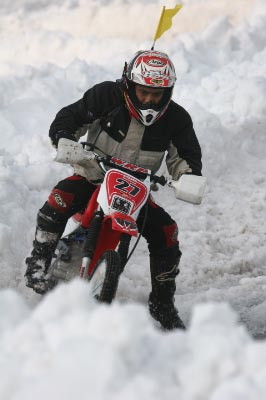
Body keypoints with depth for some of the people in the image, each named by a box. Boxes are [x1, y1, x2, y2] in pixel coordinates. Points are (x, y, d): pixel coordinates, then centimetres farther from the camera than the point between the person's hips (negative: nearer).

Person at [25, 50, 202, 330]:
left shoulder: (176, 119, -9)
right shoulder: (107, 96, -16)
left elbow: (185, 156, 0)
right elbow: (68, 118, -12)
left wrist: (190, 178, -23)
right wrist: (66, 141, -34)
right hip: (92, 177, -2)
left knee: (166, 232, -15)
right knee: (60, 199, -32)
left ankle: (162, 303, 2)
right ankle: (37, 263, -17)